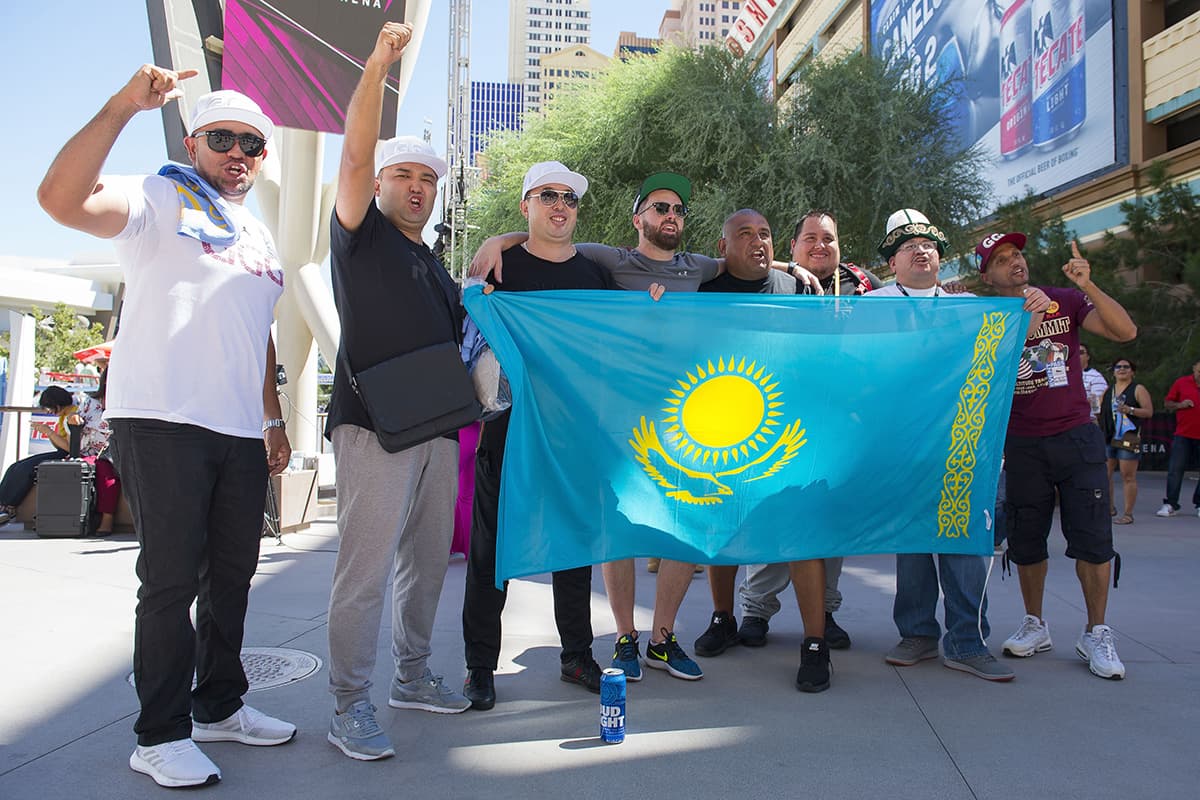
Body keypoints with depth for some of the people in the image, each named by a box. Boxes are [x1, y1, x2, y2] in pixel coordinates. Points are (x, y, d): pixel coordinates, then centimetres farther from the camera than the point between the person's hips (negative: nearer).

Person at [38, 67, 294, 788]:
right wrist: (125, 106, -23)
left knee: (232, 574, 12)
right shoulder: (158, 199, 2)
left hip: (241, 433, 7)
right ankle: (162, 735, 9)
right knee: (172, 580, -4)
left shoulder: (261, 237, 22)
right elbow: (62, 198, -19)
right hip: (162, 422, -7)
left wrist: (273, 418, 21)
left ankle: (219, 706, 27)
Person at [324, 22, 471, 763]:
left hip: (437, 426, 7)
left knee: (428, 559, 11)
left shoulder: (437, 270, 23)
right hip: (375, 426, -7)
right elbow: (355, 153, -11)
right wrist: (378, 67, -19)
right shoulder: (362, 235, 4)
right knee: (366, 567, -9)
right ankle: (350, 707, 0)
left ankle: (414, 675, 25)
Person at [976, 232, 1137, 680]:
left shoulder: (1066, 301, 2)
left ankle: (1096, 635, 11)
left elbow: (1126, 332, -9)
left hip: (1077, 437, 0)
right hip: (1023, 445, 1)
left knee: (1093, 539, -3)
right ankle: (1034, 626, 24)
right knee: (1026, 541, 7)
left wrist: (1088, 286, -21)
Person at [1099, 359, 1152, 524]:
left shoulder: (1138, 389, 2)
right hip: (1108, 437, 5)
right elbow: (1100, 411, 24)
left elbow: (1149, 411, -5)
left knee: (1128, 477, -4)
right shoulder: (1108, 390, 17)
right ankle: (1110, 508, 17)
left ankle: (1128, 514, 2)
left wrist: (1130, 410, -18)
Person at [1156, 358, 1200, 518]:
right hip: (1183, 435, 0)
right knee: (1175, 470, -4)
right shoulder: (1181, 383, 3)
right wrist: (1179, 405, -10)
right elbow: (1167, 403, 10)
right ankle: (1171, 505, 0)